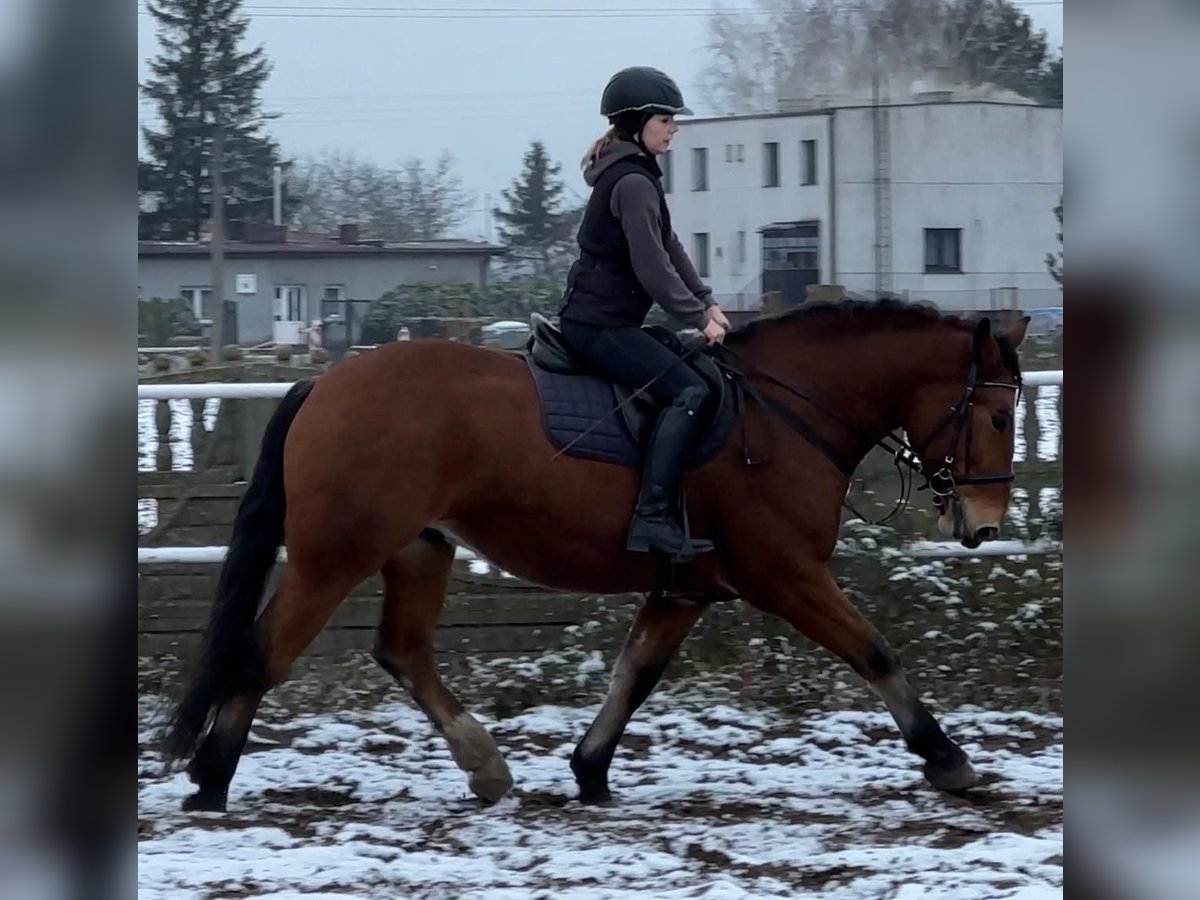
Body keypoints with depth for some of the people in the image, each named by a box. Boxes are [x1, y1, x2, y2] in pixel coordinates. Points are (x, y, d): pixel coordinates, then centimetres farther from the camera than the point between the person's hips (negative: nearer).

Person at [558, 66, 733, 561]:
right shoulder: (633, 182, -16)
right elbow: (652, 266, -21)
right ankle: (653, 516, -28)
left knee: (683, 385, 20)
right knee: (690, 392, -20)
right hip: (600, 324, -11)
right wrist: (699, 317, -15)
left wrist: (707, 302, 10)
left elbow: (669, 247, 18)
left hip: (601, 319, 11)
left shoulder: (634, 174, 17)